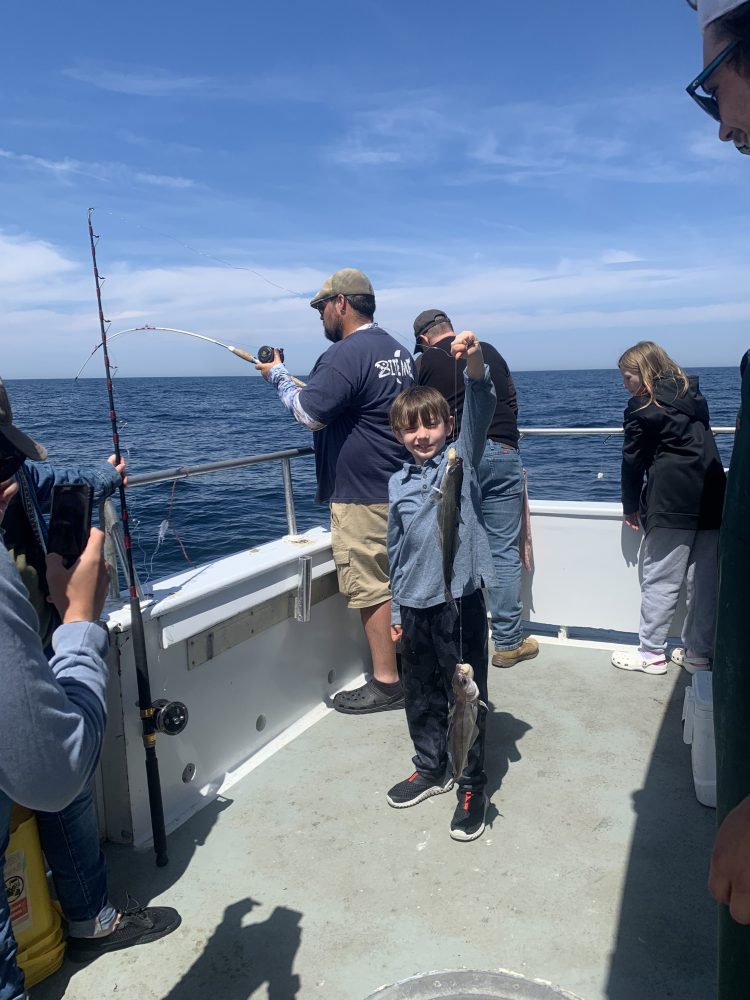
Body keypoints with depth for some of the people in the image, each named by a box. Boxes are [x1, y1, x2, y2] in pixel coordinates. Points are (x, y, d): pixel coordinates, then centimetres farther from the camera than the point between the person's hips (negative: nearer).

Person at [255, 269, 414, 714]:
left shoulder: (345, 355, -17)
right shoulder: (401, 352, 13)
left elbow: (309, 414, -20)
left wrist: (278, 374, -4)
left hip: (362, 495, -10)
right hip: (399, 488, 10)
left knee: (369, 587, -2)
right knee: (395, 580, 18)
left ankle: (386, 682, 7)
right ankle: (406, 663, 31)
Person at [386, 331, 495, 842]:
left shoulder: (462, 458, -3)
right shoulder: (397, 483, 8)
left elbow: (480, 412, -22)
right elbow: (397, 552, 13)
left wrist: (475, 365, -40)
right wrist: (396, 611, 16)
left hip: (461, 598, -4)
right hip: (415, 604, 5)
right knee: (421, 697, 18)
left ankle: (473, 786, 24)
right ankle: (431, 769, 39)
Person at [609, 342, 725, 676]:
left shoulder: (643, 407, -3)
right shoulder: (693, 396, 17)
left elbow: (633, 460, -2)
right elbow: (702, 447, 20)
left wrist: (631, 507, 9)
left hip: (672, 506, -7)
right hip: (712, 500, 7)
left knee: (659, 580, 0)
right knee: (705, 580, 9)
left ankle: (651, 653, 7)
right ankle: (698, 652, 17)